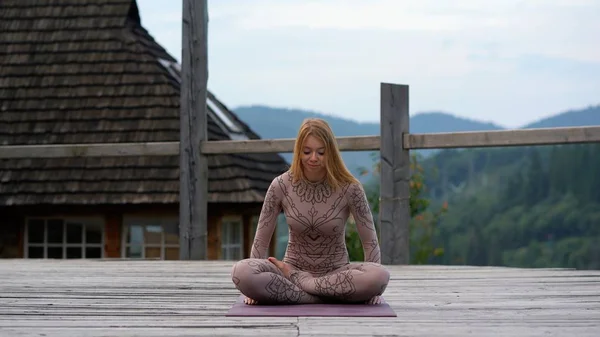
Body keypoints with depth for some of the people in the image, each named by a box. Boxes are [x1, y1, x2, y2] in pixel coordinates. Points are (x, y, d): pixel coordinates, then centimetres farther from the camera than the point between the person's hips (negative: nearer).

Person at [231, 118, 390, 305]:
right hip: (293, 268, 0)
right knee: (241, 271, -32)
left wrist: (373, 288, -12)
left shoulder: (349, 189, -11)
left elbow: (370, 241, -5)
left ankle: (294, 282, -17)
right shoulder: (281, 186, -8)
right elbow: (261, 239, 0)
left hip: (336, 273, 0)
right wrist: (255, 287, -6)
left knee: (380, 276, -35)